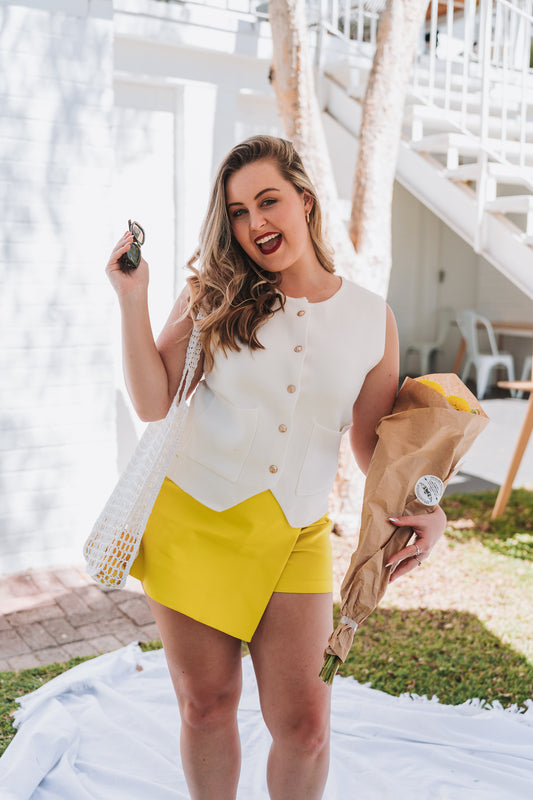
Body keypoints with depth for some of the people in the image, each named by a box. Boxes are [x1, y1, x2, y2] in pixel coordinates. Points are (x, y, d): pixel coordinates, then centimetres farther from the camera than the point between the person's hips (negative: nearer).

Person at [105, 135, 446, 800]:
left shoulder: (373, 319, 1)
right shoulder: (214, 296, -1)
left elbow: (372, 440, 8)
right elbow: (152, 402, -5)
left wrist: (422, 509, -7)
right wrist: (131, 298, -12)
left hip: (295, 539, 1)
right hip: (191, 519, 0)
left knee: (304, 725, 2)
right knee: (206, 706, 12)